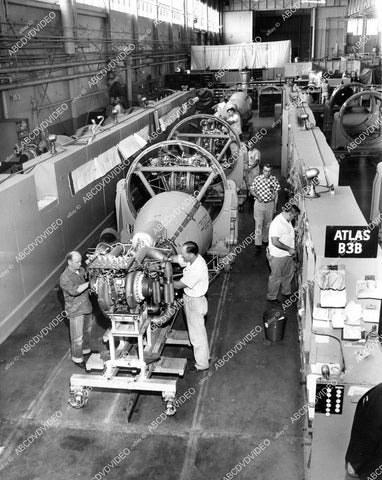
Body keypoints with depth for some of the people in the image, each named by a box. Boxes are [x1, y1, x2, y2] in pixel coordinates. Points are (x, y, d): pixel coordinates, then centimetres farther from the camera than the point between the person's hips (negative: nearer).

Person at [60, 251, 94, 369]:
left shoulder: (81, 270, 1)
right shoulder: (65, 277, -21)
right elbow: (74, 290, -34)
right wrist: (89, 283, -39)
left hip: (86, 306, 7)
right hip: (75, 311, -7)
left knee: (87, 330, 24)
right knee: (77, 336, 4)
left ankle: (86, 349, 46)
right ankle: (77, 358, 22)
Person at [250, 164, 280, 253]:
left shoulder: (274, 179, -4)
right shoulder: (257, 179, -8)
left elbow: (276, 194, 2)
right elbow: (251, 190, 2)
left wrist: (275, 206, 3)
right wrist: (257, 196, -16)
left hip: (270, 204, 2)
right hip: (259, 204, -2)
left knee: (267, 224, 15)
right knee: (258, 224, -4)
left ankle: (265, 240, 34)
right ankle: (258, 244, -1)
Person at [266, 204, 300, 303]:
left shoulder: (287, 220, 2)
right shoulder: (277, 223, -28)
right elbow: (275, 242, -31)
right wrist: (289, 249, -24)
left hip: (287, 254, 9)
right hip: (278, 256, -9)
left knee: (289, 273, 24)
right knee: (276, 277, 7)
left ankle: (286, 292, 45)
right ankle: (271, 297, 25)